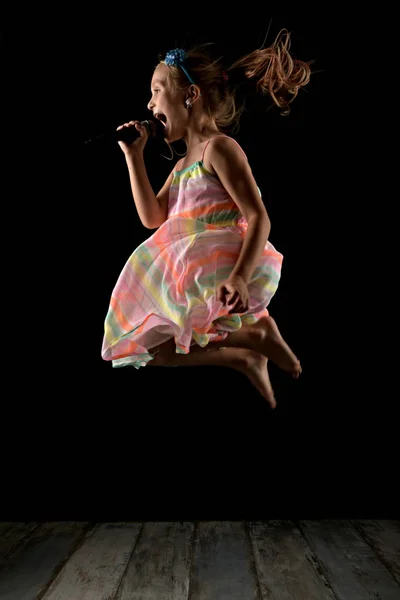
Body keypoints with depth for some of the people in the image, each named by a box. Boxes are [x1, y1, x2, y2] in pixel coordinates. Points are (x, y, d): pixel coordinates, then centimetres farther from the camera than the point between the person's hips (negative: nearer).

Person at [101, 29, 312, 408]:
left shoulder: (219, 148, -9)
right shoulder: (184, 164, 18)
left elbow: (259, 218, -18)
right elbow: (152, 217, 10)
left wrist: (239, 277, -34)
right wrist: (133, 156, 9)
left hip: (218, 274, -9)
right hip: (190, 276, 10)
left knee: (143, 345, -13)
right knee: (137, 343, 10)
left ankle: (253, 335, -8)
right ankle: (240, 354, -4)